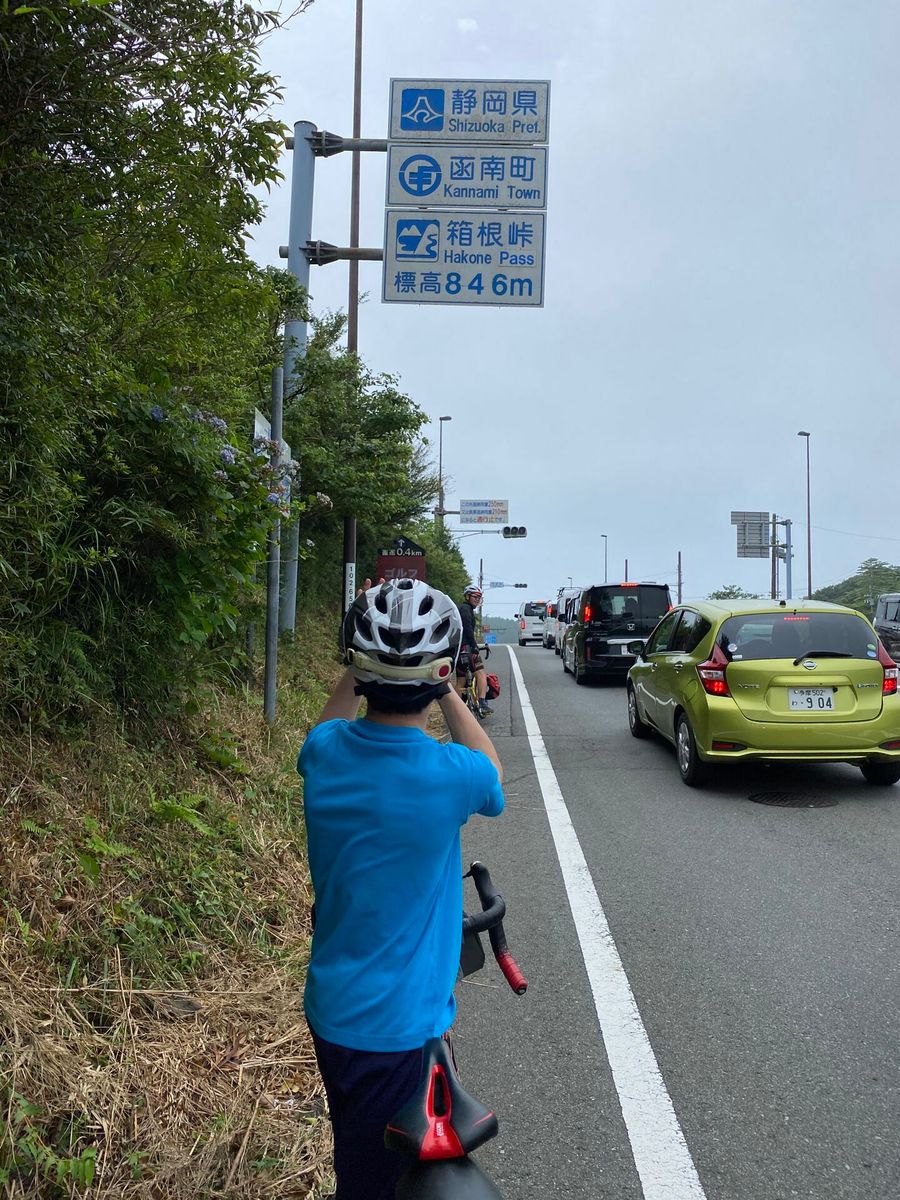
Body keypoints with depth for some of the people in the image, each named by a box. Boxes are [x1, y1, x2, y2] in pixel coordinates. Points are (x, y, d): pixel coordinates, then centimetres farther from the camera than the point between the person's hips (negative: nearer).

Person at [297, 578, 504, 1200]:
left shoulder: (323, 754, -13)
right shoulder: (448, 774, -26)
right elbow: (493, 776, 1)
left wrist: (357, 667, 9)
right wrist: (445, 692, 3)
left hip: (329, 1008, 5)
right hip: (395, 1025, -5)